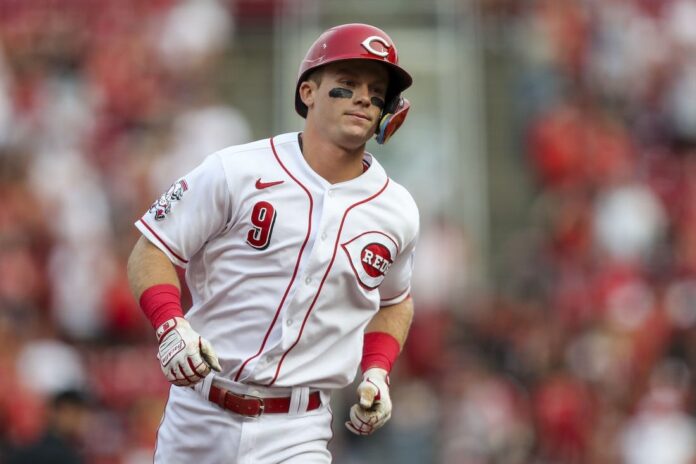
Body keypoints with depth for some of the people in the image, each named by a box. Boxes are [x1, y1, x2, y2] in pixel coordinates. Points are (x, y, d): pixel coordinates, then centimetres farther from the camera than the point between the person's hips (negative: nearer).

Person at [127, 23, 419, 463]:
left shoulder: (397, 212, 5)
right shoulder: (235, 172, -6)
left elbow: (394, 300, 23)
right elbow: (152, 252, -3)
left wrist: (377, 373, 5)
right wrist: (170, 325, -21)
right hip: (198, 422, -1)